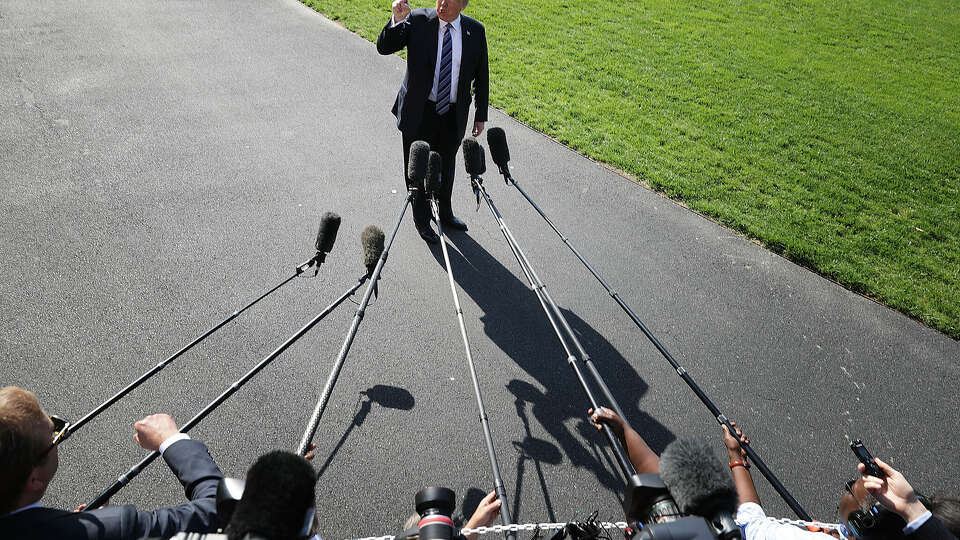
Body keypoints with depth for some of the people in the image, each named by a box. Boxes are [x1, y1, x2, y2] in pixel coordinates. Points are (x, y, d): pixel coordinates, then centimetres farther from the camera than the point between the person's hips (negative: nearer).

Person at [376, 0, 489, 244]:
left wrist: (481, 115, 5)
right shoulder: (418, 20, -9)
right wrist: (397, 20, -30)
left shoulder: (475, 31, -3)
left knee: (446, 168, 20)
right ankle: (422, 220, 29)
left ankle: (445, 213, 43)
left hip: (453, 115, 2)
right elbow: (384, 47, -13)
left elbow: (481, 77, 4)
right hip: (420, 112, -2)